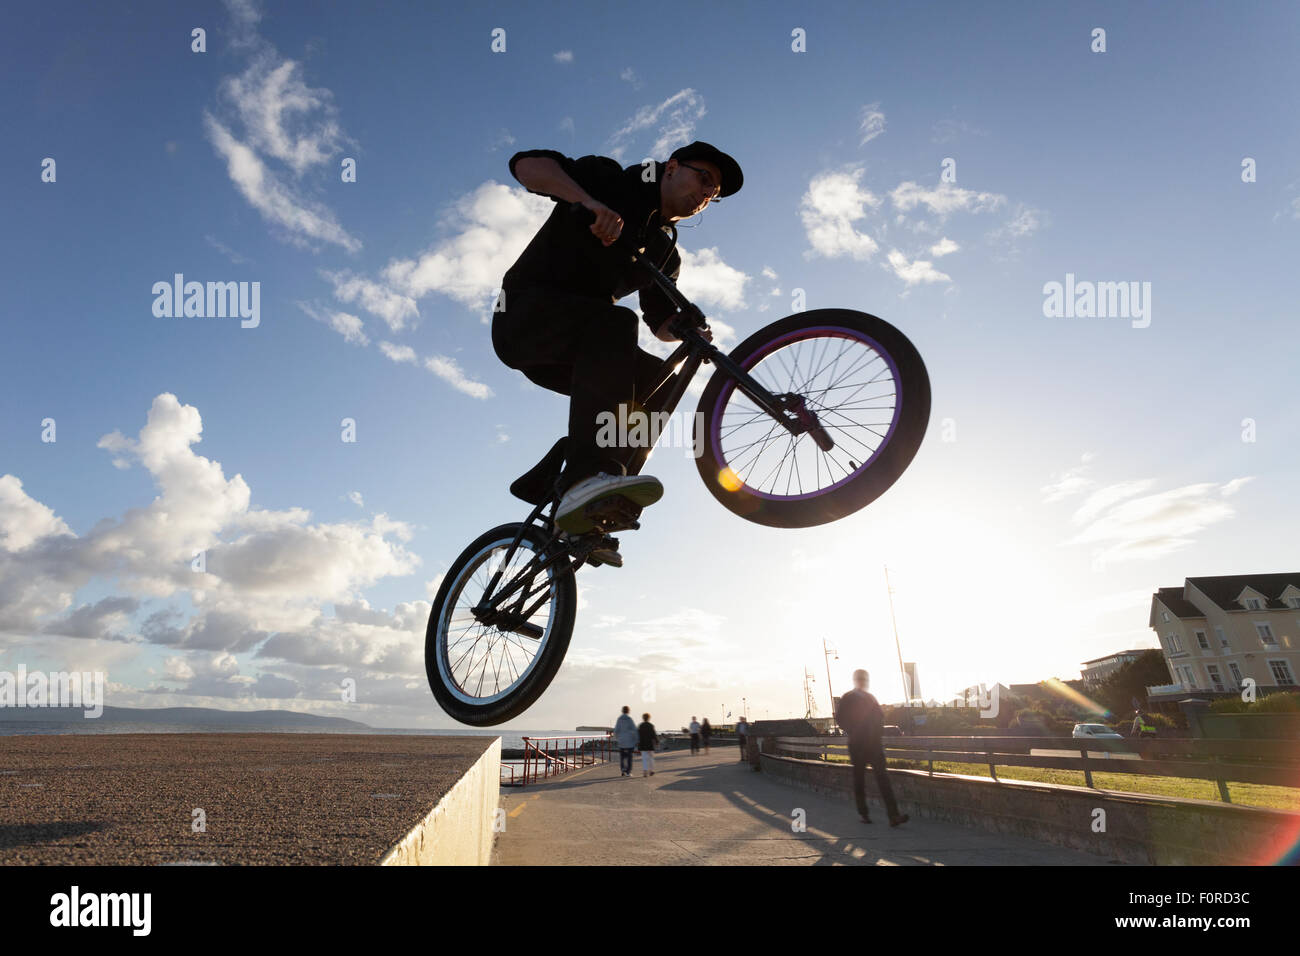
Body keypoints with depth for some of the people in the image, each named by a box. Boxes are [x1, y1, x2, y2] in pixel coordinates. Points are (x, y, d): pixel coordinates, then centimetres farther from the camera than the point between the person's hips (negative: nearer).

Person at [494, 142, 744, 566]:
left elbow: (661, 320, 13)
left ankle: (546, 481, -14)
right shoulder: (611, 182, 1)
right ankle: (589, 475, -52)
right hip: (525, 313, -7)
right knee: (614, 322, -34)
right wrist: (589, 201, -29)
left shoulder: (666, 251, 19)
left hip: (573, 349, 7)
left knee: (657, 381, -11)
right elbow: (527, 164, -11)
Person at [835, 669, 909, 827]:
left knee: (882, 777, -6)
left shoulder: (870, 698, 16)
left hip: (874, 743, 3)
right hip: (857, 745, -3)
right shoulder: (847, 699, 2)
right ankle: (863, 814, 16)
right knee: (859, 779, 4)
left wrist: (878, 731, 6)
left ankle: (893, 816, -11)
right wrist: (853, 732, -8)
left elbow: (880, 715, 21)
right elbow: (840, 718, -3)